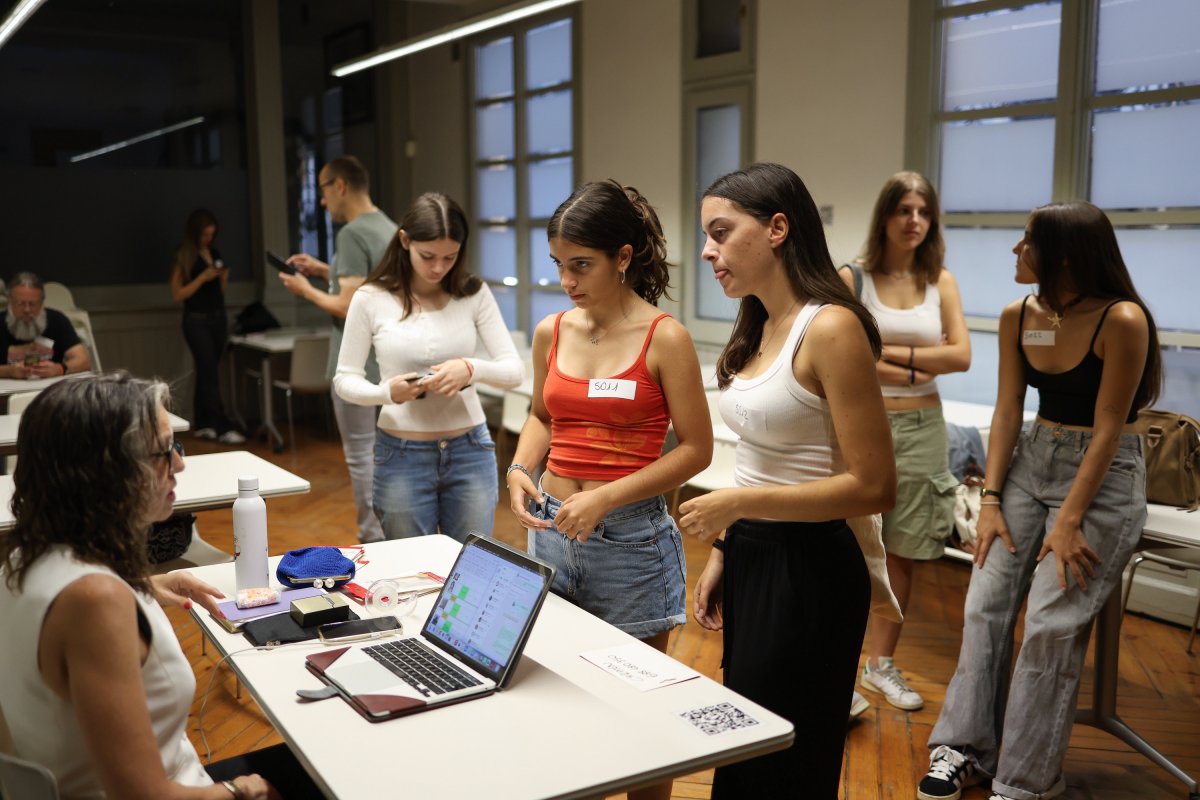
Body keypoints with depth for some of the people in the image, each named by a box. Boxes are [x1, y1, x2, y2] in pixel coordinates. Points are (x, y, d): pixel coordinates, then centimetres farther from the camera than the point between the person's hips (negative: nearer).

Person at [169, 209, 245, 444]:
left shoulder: (215, 253, 12)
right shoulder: (183, 257, -5)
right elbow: (178, 294, -9)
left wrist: (223, 278, -1)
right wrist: (203, 277, -18)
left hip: (218, 318, 6)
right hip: (197, 321, -6)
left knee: (206, 372, 8)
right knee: (210, 374, -10)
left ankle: (201, 425, 15)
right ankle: (223, 428, -14)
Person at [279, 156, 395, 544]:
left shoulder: (352, 233, -17)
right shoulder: (389, 229, 10)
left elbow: (348, 308, -21)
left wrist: (307, 291, -6)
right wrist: (326, 271, 19)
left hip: (357, 367, -9)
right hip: (387, 362, 9)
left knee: (361, 455, 0)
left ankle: (375, 541, 6)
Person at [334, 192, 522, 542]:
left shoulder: (474, 293, -3)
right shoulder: (371, 299, -6)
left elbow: (514, 370, -5)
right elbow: (345, 379, -1)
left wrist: (472, 369, -26)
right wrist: (386, 392, -22)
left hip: (469, 451, 1)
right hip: (402, 455, -1)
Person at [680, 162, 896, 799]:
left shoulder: (830, 328, -19)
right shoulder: (761, 327, 7)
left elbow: (872, 487, -20)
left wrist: (738, 504, -19)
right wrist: (722, 552, 13)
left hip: (807, 569, -8)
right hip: (751, 556, 9)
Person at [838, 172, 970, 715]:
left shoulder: (940, 282, 8)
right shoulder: (853, 278, -4)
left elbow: (960, 355, -1)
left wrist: (889, 352, -10)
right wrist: (915, 368, -11)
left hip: (922, 430, 4)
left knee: (903, 553, 10)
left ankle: (881, 663, 25)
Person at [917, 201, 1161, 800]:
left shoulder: (1121, 321, -18)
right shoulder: (1018, 317, 0)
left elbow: (1108, 427, -17)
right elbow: (1007, 411, 3)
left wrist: (1069, 521, -17)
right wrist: (991, 499, -3)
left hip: (1102, 474, -5)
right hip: (1031, 459, 6)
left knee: (1051, 624, -10)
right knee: (985, 603, -1)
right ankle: (965, 748, 11)